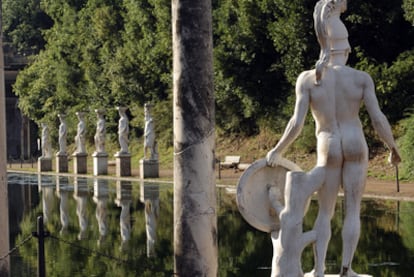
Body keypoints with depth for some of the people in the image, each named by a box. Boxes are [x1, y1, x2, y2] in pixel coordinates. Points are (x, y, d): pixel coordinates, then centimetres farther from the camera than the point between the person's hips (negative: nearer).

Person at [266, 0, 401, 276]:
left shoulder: (307, 79, -9)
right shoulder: (361, 78, -7)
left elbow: (297, 123, -12)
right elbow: (378, 119, -9)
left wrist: (277, 151, 2)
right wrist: (394, 149, 6)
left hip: (329, 150, 0)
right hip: (356, 147, 0)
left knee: (325, 212, 11)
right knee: (353, 211, 6)